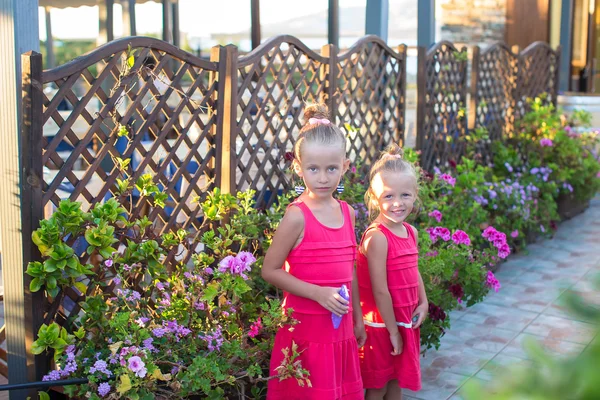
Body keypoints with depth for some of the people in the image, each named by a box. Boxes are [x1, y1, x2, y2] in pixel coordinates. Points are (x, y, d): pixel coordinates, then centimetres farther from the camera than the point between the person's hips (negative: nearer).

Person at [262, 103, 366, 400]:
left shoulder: (347, 213, 4)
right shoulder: (297, 216, -15)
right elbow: (270, 270, -14)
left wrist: (358, 318, 16)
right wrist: (318, 293, -21)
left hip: (342, 327, 6)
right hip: (306, 328, -6)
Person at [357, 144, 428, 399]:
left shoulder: (411, 232, 2)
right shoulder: (377, 237, -23)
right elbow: (379, 290, -22)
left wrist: (423, 303, 1)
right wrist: (393, 330, -17)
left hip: (405, 321, 7)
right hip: (381, 324, -7)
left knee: (397, 379, 21)